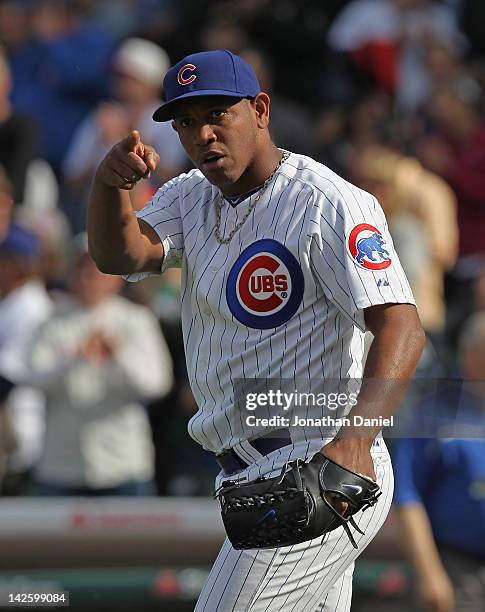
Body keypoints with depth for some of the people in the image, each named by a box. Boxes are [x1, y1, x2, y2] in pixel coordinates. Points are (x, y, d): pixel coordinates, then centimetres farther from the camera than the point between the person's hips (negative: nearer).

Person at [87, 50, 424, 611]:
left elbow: (401, 327, -23)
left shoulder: (327, 204, -13)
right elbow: (118, 255, -6)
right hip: (253, 476, 9)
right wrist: (110, 183, -28)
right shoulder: (191, 197, 12)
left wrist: (354, 437, -39)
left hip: (318, 465, -9)